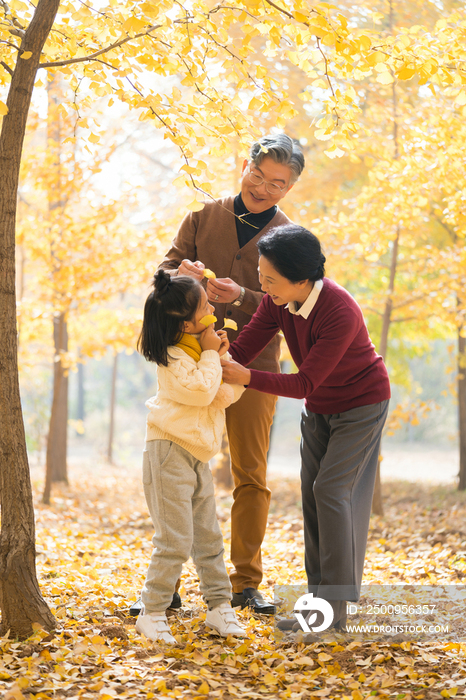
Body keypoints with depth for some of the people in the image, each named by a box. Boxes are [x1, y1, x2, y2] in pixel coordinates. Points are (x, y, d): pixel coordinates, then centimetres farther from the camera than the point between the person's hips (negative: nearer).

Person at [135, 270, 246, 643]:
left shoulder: (202, 346, 10)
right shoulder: (173, 356, -15)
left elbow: (229, 393, 10)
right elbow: (201, 391, -26)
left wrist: (223, 358, -6)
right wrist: (211, 355, -14)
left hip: (198, 454, 8)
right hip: (170, 451, -8)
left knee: (208, 537, 12)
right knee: (175, 541, -9)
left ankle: (220, 606, 19)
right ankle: (152, 613, 0)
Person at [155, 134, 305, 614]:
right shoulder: (203, 218, 7)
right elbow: (163, 275, 3)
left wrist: (241, 297, -23)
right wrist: (183, 274, -21)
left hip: (252, 366, 0)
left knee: (251, 478, 2)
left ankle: (247, 583, 11)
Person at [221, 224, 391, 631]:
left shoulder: (340, 313, -34)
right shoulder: (278, 303, -12)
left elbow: (305, 383, -32)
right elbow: (242, 350, -14)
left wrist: (246, 377, -40)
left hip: (361, 404, -7)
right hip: (319, 409, 7)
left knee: (332, 490, -15)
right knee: (312, 494, 2)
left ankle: (334, 611, -11)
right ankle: (318, 599, 9)